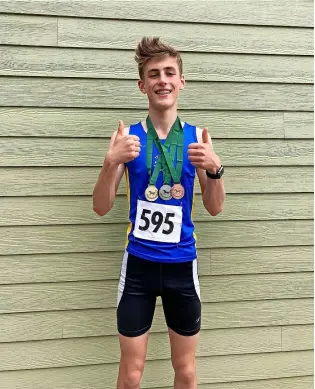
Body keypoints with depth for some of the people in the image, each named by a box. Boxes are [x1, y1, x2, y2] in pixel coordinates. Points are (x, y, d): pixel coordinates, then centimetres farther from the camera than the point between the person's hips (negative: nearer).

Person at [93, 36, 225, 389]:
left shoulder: (196, 136, -1)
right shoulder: (129, 136, -5)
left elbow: (215, 208, 2)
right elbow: (101, 207, -5)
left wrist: (215, 168, -17)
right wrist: (111, 162, -22)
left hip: (182, 263, 2)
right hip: (139, 262, -1)